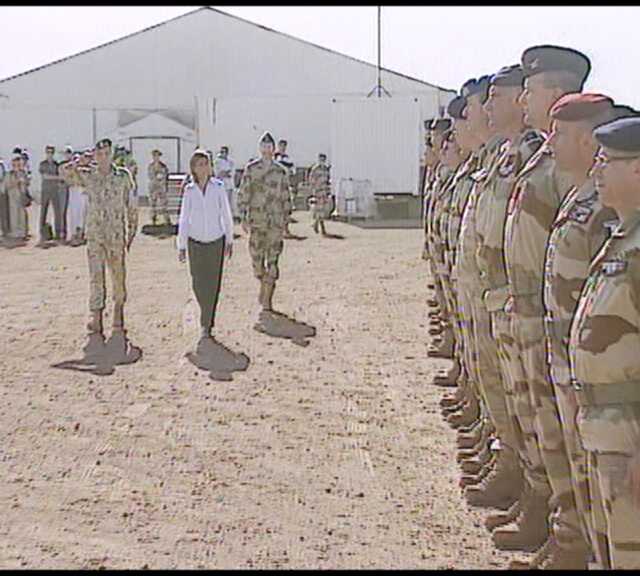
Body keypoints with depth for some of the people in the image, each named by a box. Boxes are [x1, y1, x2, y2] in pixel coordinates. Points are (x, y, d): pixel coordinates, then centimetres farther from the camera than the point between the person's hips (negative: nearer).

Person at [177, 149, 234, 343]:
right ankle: (207, 317, 30)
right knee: (198, 284, 4)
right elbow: (183, 219, 2)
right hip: (195, 241, 1)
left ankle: (206, 325, 6)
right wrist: (181, 246, 0)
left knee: (212, 284, -2)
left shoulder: (218, 187, -5)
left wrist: (229, 241, 6)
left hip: (216, 241, -1)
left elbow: (226, 215, 2)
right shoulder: (189, 190, -2)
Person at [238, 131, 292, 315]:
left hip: (276, 221, 0)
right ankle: (263, 285, 34)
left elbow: (286, 197, 10)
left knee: (273, 261, -4)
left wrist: (285, 220, 7)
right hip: (256, 220, 0)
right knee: (256, 258, 5)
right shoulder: (250, 169, 2)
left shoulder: (281, 171, 5)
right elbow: (243, 194, 2)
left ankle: (267, 301, 2)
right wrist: (243, 217, -4)